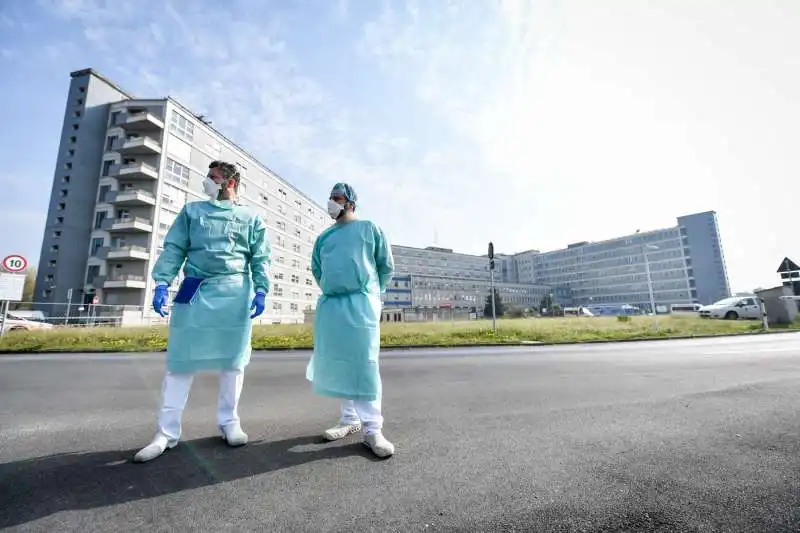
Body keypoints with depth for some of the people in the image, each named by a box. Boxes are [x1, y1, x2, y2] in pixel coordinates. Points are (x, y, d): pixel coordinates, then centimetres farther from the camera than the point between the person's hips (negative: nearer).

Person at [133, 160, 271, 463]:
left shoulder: (251, 218, 11)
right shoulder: (192, 211, 17)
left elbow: (261, 259, 5)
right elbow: (173, 249, 9)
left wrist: (261, 291, -8)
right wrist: (162, 283, -4)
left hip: (235, 294, -1)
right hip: (195, 292, 2)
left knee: (232, 359, 5)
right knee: (180, 360, 3)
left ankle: (229, 421, 20)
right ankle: (167, 432, 15)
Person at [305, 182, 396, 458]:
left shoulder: (369, 228, 6)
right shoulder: (323, 237, 19)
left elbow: (386, 266, 8)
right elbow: (316, 268, 30)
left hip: (360, 303, -5)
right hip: (329, 304, 6)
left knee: (363, 364, -9)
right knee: (335, 363, 7)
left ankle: (372, 428, -2)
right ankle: (350, 419, 22)